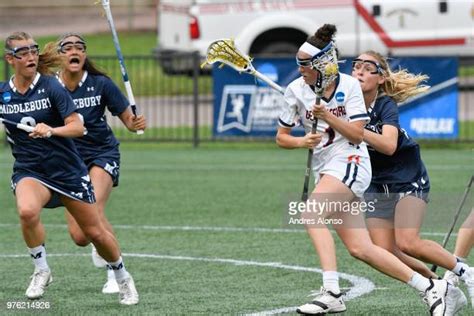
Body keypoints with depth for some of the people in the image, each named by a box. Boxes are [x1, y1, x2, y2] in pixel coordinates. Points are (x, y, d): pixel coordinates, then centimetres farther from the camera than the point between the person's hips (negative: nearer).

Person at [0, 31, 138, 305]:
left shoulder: (51, 87, -11)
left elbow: (78, 127, -16)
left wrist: (51, 130, -33)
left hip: (67, 170, -1)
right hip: (29, 171, 1)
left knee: (95, 232, 7)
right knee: (27, 211, -34)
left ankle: (123, 277, 34)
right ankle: (42, 270, -13)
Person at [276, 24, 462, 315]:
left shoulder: (348, 85, -6)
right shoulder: (296, 89, 4)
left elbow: (358, 134, -10)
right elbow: (281, 137, 9)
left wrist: (327, 116, -21)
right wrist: (302, 142, -10)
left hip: (350, 163, -6)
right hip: (326, 169, 6)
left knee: (311, 214, -29)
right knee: (360, 249, -2)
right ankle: (430, 287, 6)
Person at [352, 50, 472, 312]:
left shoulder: (386, 105, -16)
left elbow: (388, 145, -32)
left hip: (409, 180, -6)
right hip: (377, 186, 6)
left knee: (407, 243, -23)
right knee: (384, 253, -8)